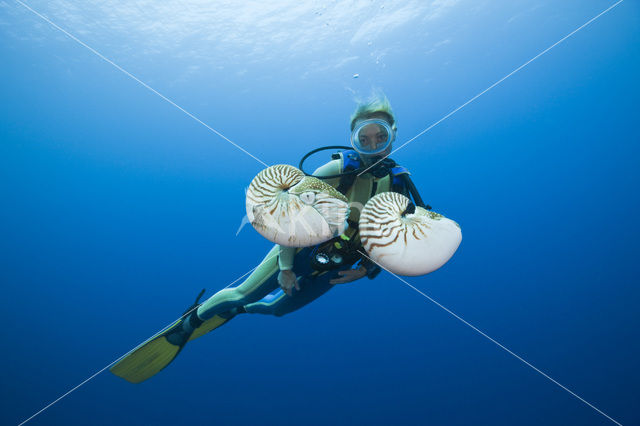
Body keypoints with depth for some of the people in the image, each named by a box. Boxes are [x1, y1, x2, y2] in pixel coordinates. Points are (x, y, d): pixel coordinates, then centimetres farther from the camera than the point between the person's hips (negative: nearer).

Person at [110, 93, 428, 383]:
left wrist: (366, 270, -11)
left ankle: (237, 310, 50)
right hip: (300, 251, -3)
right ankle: (186, 325, 28)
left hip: (331, 271, 4)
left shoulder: (399, 185, -11)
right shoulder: (339, 169, -23)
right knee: (241, 294, 2)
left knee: (277, 308, 20)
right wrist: (285, 267, -19)